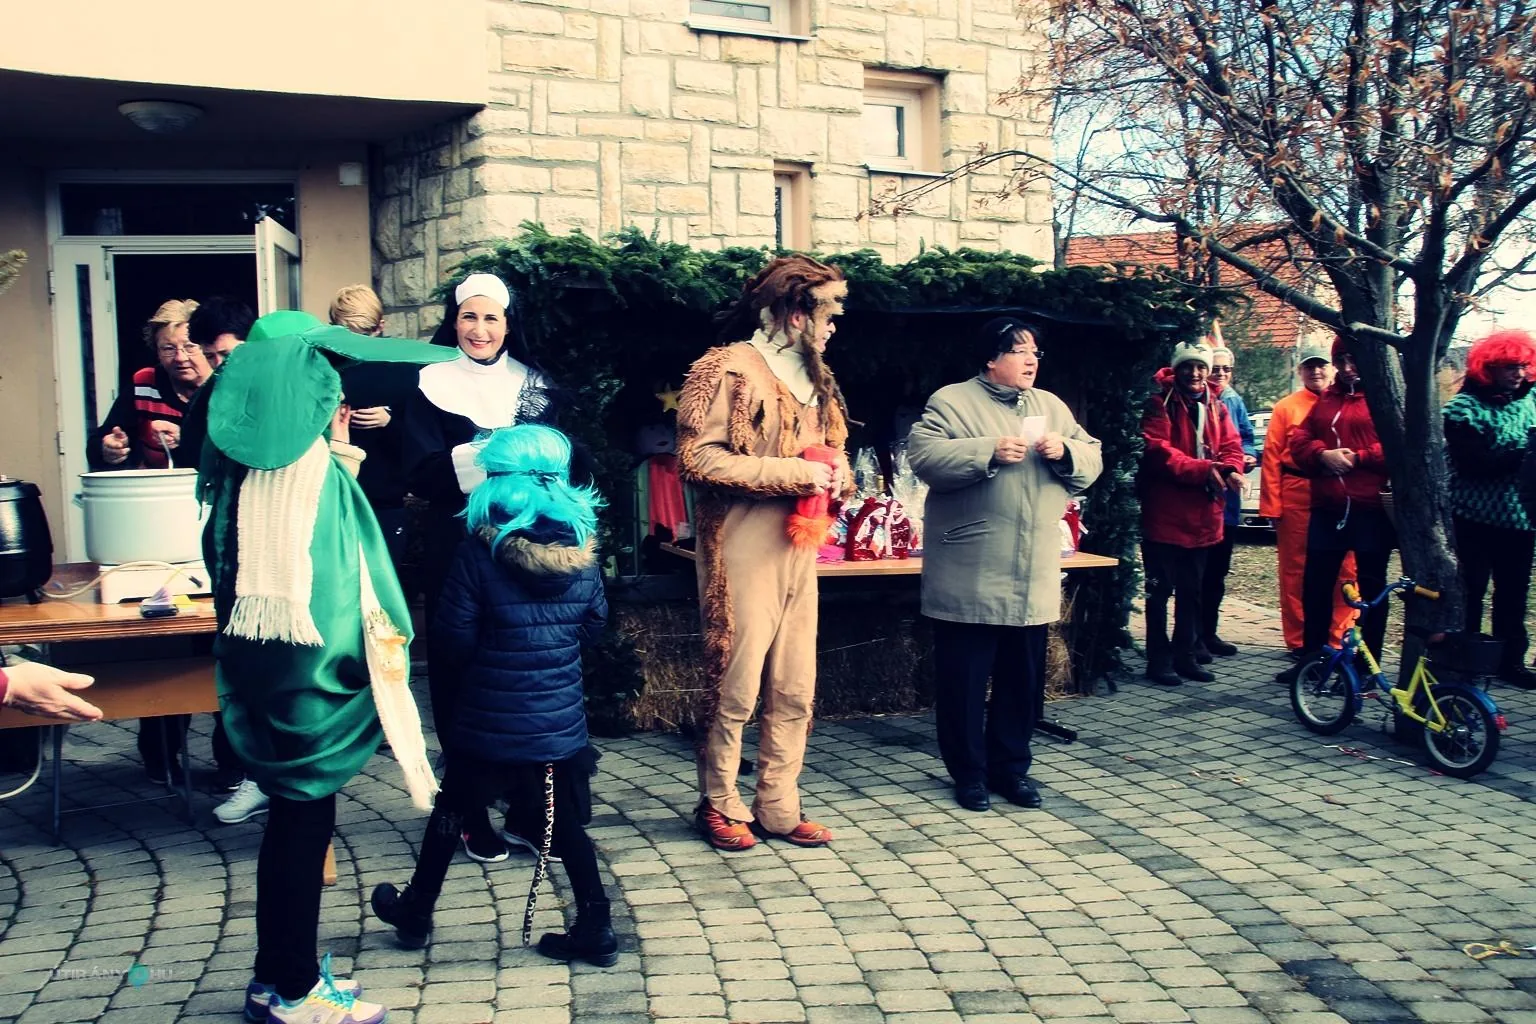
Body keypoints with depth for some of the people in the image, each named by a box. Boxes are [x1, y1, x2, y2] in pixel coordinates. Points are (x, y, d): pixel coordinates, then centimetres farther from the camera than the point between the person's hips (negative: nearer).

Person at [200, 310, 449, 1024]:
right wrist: (388, 639, -5)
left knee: (290, 815, 17)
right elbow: (362, 579, -15)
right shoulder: (324, 474, -16)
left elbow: (221, 562, 12)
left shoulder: (240, 473, 4)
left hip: (253, 662, 7)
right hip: (313, 665, -7)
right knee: (305, 817, 3)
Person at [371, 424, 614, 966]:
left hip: (489, 722, -2)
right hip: (561, 719, 3)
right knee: (566, 825, 11)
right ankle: (595, 929, 12)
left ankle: (416, 911, 32)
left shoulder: (480, 551, -15)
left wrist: (476, 669, 9)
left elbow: (454, 637, -11)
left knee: (451, 811, 16)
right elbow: (595, 620, 9)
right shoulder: (583, 548, -4)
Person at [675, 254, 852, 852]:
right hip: (744, 553, -8)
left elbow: (832, 450, 27)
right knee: (735, 689, 0)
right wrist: (795, 473, -17)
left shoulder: (814, 378, 17)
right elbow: (699, 459, -17)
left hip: (799, 552, 8)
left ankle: (778, 808, 21)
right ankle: (720, 806, 17)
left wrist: (837, 475, 1)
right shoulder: (728, 369, -8)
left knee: (794, 691, 10)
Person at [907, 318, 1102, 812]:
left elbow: (1092, 460, 14)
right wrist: (989, 453, -22)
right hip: (970, 580, -5)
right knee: (964, 680, 2)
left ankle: (1010, 767, 25)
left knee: (1024, 679, 12)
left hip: (1034, 580, 6)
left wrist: (1065, 453, -7)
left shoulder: (1052, 407, 16)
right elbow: (924, 455, -15)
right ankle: (968, 772, 15)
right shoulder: (952, 401, -2)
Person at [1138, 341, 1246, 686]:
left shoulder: (1217, 409, 13)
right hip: (1164, 514, -6)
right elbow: (1158, 450, -18)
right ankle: (1159, 659, 9)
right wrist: (1204, 470, -25)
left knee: (1192, 591, 15)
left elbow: (1231, 447, 5)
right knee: (1160, 589, 1)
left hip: (1203, 516, 6)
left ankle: (1184, 654, 25)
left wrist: (1230, 470, -18)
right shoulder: (1160, 405, -7)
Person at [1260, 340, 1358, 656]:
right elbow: (1271, 457, 1)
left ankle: (1339, 637, 11)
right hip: (1297, 501, -1)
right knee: (1296, 571, 4)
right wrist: (1272, 506, -5)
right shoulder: (1287, 407, 5)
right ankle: (1298, 641, 14)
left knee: (1344, 570, 0)